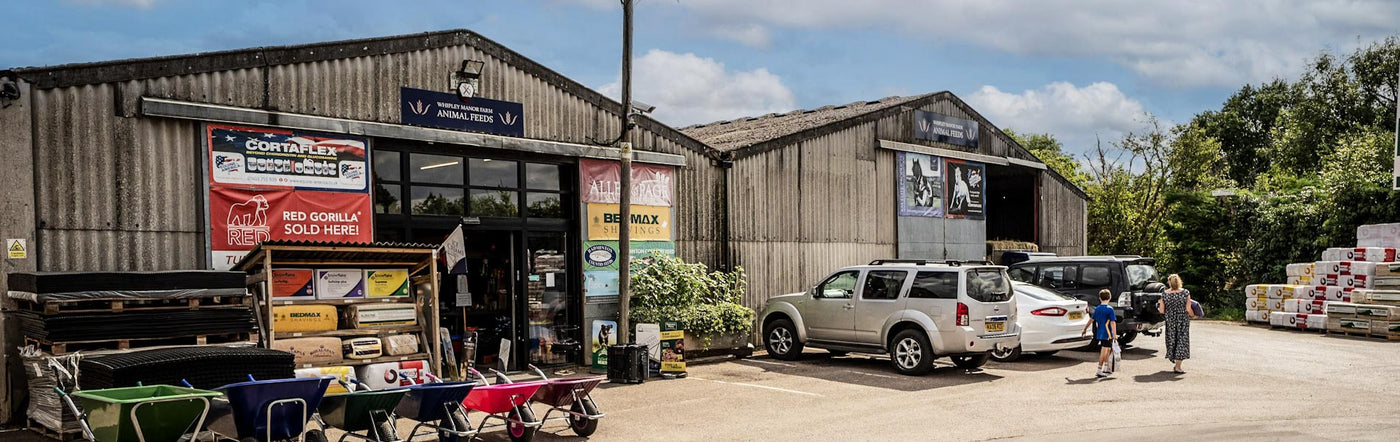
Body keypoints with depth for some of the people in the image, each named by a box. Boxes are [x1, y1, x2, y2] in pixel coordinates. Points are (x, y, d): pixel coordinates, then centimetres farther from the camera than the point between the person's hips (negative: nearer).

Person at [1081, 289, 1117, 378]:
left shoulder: (1097, 309, 7)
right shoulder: (1110, 309, -11)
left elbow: (1091, 320, 15)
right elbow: (1112, 323, -16)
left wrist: (1085, 329, 25)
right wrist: (1115, 334, -19)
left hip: (1099, 334, 6)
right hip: (1107, 334, -6)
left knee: (1108, 350, 19)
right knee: (1104, 352, -4)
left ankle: (1106, 369, 27)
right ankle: (1099, 371, -6)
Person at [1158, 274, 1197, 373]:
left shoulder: (1165, 294, -5)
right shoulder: (1185, 293, -9)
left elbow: (1161, 311, -3)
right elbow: (1188, 309, -12)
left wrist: (1160, 304, 17)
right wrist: (1193, 316, 7)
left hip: (1170, 321, 2)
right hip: (1183, 320, -2)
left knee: (1171, 341, 17)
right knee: (1181, 340, 3)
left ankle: (1174, 363, 27)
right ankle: (1177, 366, 0)